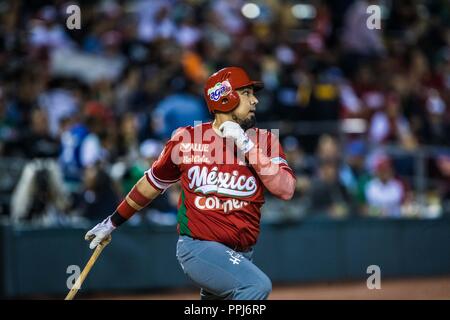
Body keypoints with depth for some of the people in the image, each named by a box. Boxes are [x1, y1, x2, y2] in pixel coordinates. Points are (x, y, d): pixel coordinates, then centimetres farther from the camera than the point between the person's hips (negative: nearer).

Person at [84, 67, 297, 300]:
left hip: (241, 256, 4)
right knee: (257, 286, -26)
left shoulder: (264, 140, 3)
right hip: (198, 248, -4)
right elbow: (153, 182, 15)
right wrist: (113, 222, 24)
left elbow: (286, 189, -11)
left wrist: (246, 146, -17)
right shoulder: (187, 139, 0)